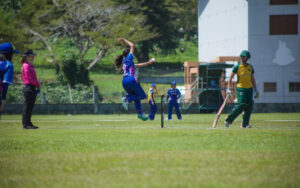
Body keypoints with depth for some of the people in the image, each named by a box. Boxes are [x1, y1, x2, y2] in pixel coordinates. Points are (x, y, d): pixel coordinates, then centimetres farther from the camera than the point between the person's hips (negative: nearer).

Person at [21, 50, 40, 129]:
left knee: (30, 107, 11)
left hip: (32, 88, 10)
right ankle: (26, 124, -6)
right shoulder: (26, 66, -11)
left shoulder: (30, 66, 19)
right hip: (28, 87, -10)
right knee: (27, 106, -7)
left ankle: (28, 123, 16)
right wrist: (38, 84, -13)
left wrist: (37, 85, 7)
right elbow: (28, 78, -18)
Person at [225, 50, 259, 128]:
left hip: (249, 89, 5)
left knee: (249, 106, -3)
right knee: (241, 105, -17)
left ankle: (245, 124, 4)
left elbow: (252, 79, 17)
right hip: (240, 88, -5)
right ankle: (228, 120, -9)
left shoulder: (250, 67, 10)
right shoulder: (237, 67, -3)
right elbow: (231, 77, -1)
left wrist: (256, 90, 14)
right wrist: (228, 89, -10)